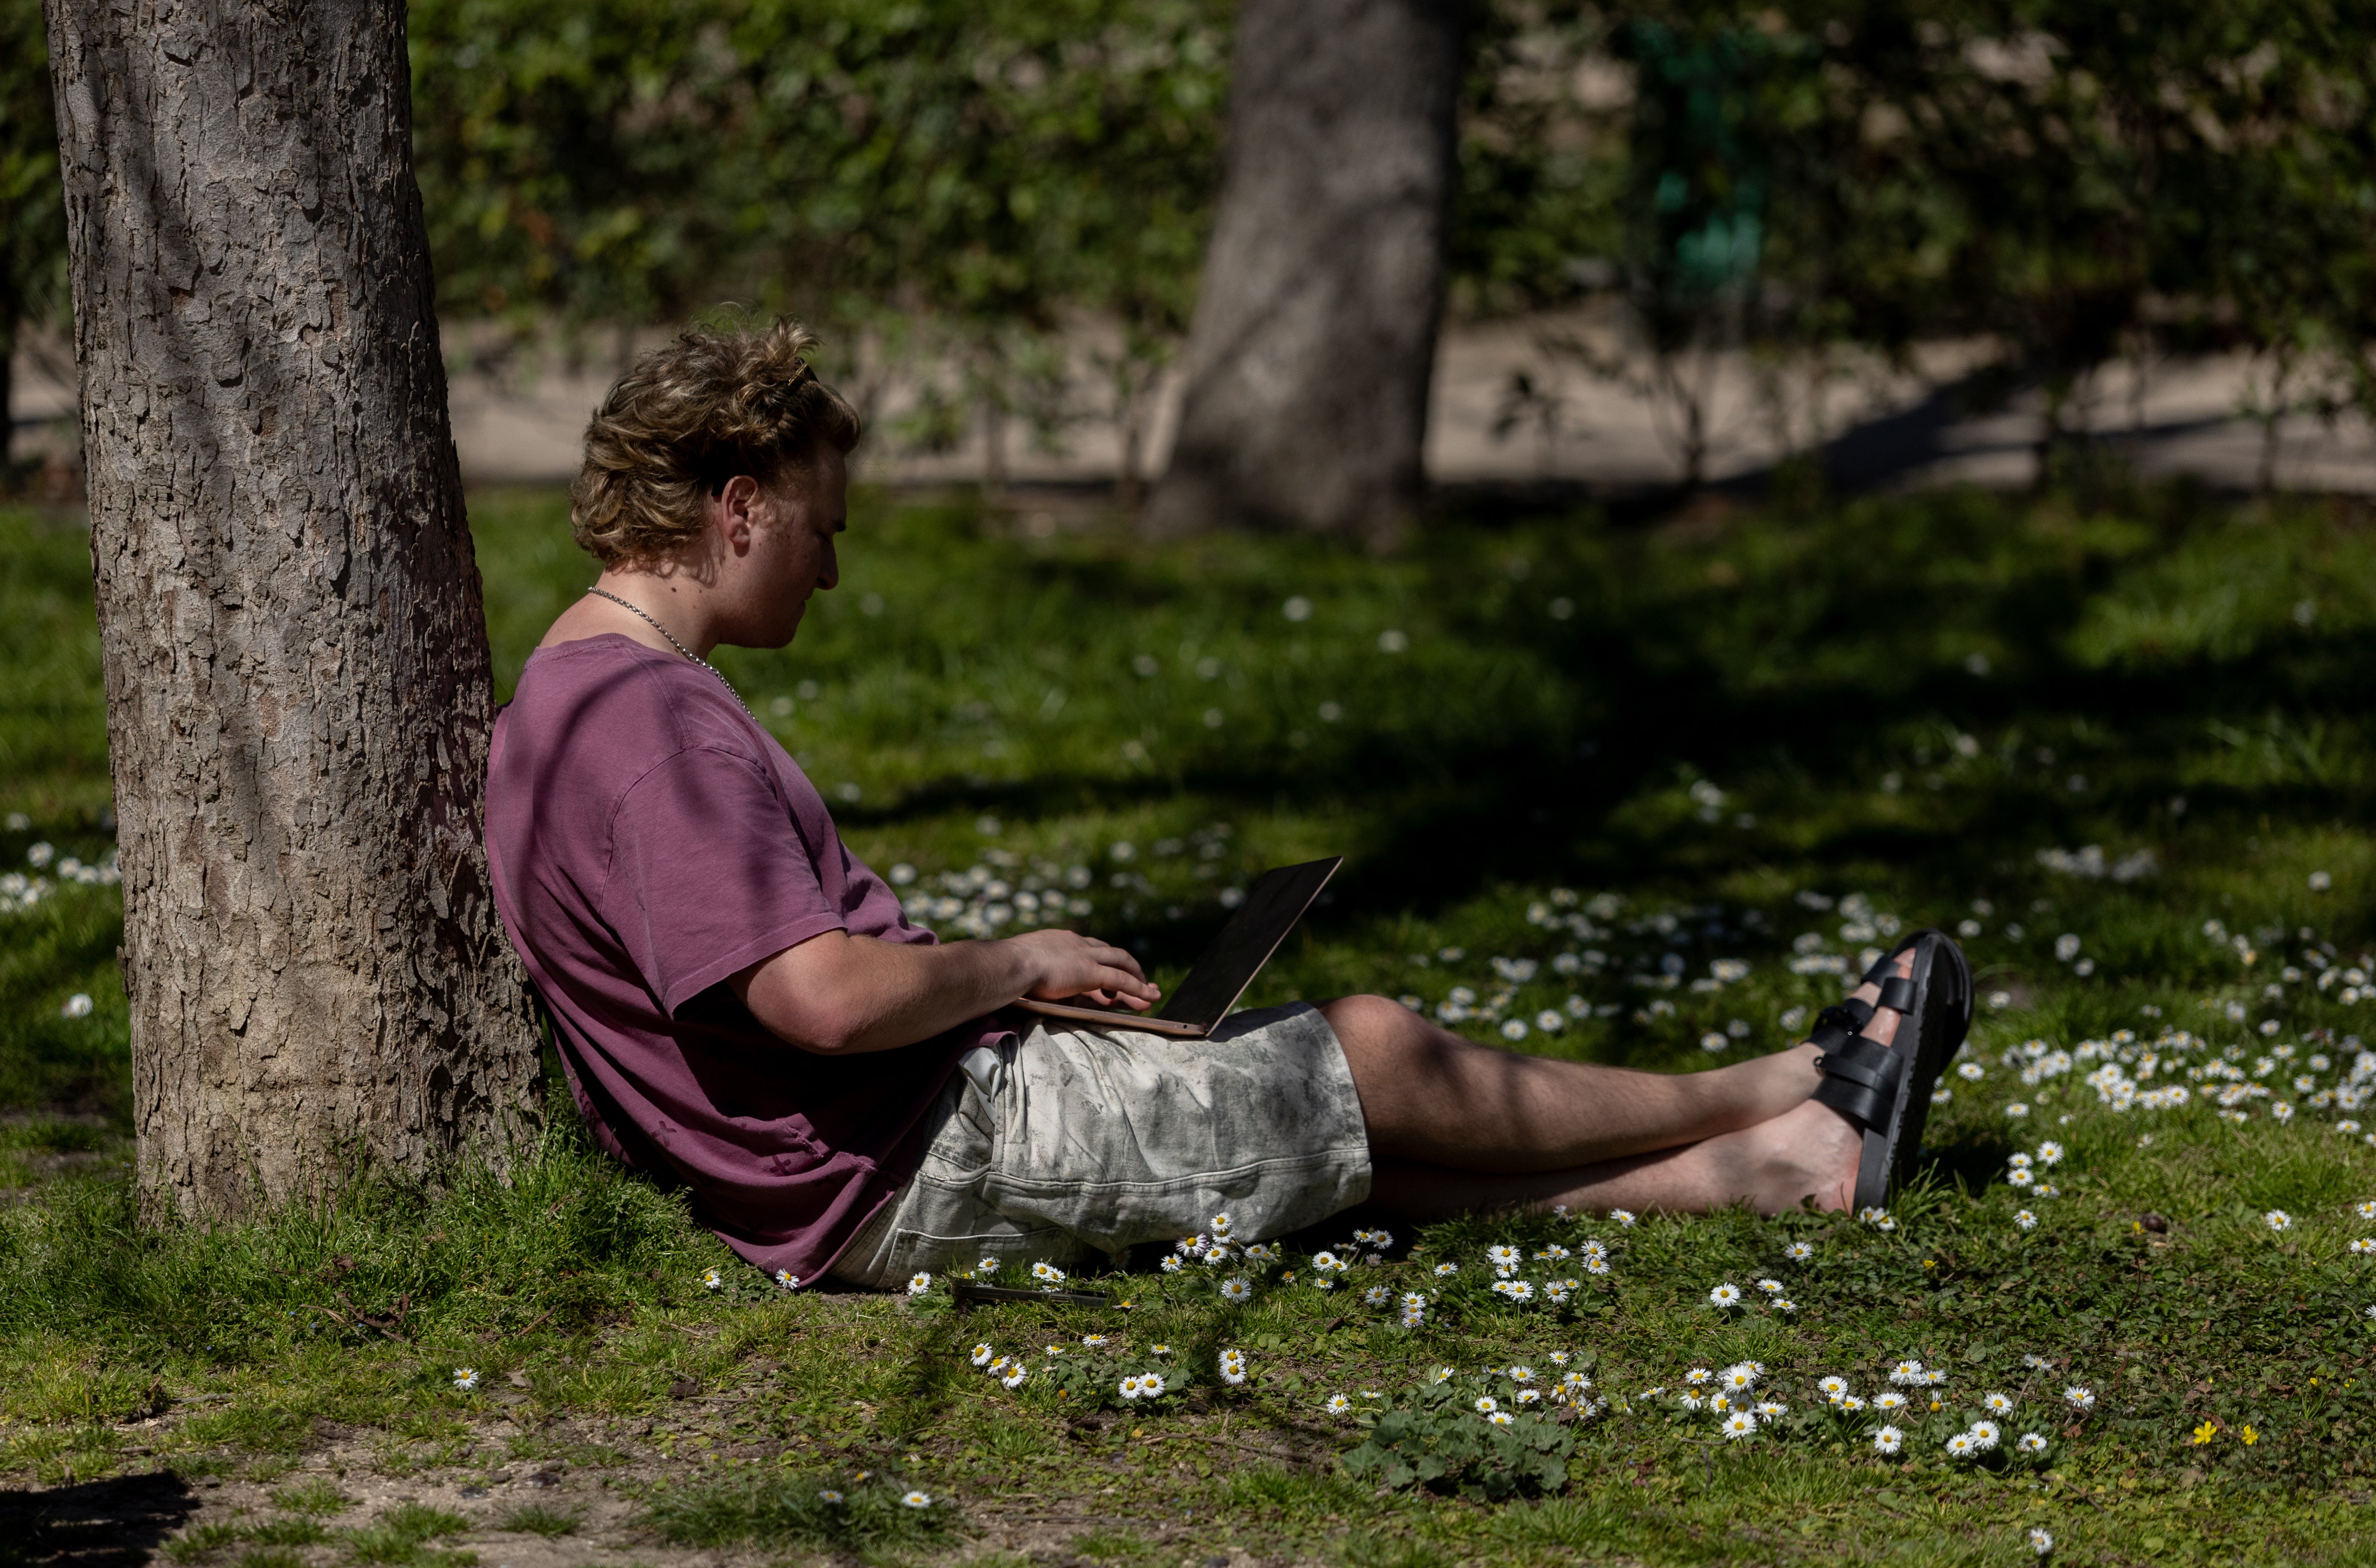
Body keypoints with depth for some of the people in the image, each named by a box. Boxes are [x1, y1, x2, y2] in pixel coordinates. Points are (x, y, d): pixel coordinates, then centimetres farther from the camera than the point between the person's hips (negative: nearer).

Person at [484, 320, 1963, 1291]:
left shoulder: (581, 701, 12)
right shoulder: (651, 727, -22)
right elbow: (829, 996, -30)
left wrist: (997, 973, 9)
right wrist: (1014, 964, -12)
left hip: (897, 1171, 10)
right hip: (929, 1164, -10)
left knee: (1362, 1150, 14)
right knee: (1378, 1051, 1)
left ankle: (1786, 1165, 20)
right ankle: (1785, 1098, 20)